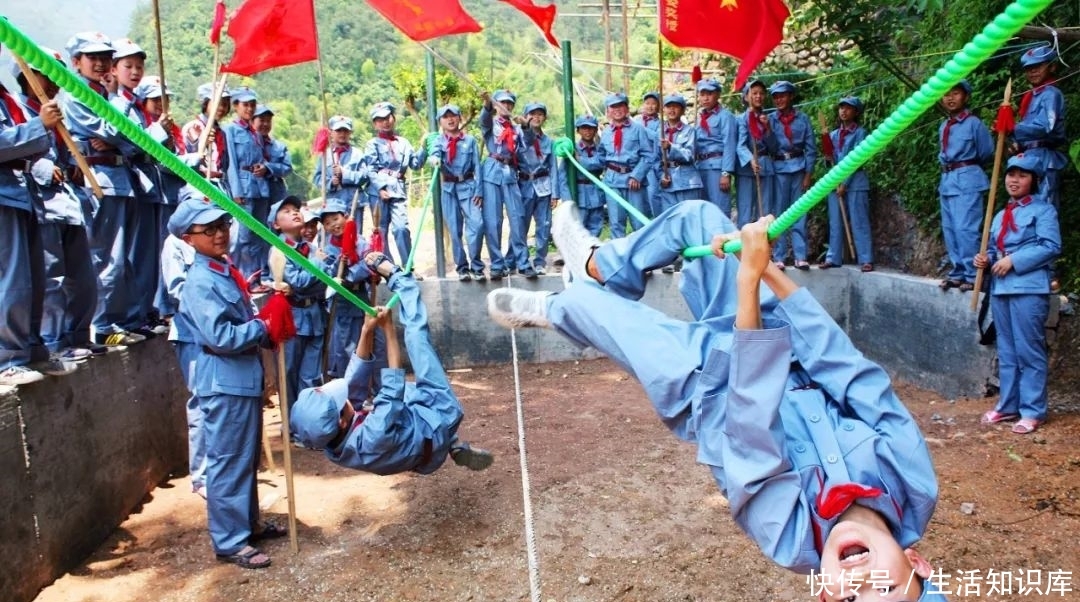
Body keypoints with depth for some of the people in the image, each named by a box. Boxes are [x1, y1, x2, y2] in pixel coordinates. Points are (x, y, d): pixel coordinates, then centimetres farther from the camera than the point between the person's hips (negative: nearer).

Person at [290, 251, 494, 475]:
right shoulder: (372, 439, -42)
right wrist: (388, 328, -31)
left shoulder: (330, 441, -19)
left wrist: (367, 330, -19)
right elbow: (394, 391, -35)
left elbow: (352, 385, -10)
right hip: (436, 424, -6)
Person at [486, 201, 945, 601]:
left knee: (576, 299, 3)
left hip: (703, 376, -4)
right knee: (697, 214, 0)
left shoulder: (793, 540, -31)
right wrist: (770, 271, -28)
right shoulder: (915, 487, -24)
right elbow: (857, 377, -23)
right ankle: (599, 264, 29)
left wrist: (749, 275, -41)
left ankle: (548, 310, 43)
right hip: (780, 347, 5)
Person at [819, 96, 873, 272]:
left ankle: (866, 260, -5)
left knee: (859, 222, -6)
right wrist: (828, 159, -5)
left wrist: (845, 183, -13)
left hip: (855, 181, -5)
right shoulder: (834, 134, 15)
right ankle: (833, 258, 10)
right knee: (835, 223, 6)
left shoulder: (860, 132, -1)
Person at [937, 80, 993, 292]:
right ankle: (957, 273, 17)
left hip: (967, 179, -8)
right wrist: (948, 169, 10)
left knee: (965, 229, -12)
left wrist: (966, 167, 13)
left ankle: (972, 275, -7)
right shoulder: (943, 127, 14)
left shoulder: (974, 123, -6)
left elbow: (986, 153, 1)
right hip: (947, 180, 8)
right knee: (949, 229, 9)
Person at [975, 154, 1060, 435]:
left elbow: (1051, 247, -13)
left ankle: (1033, 411, 3)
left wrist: (1013, 260, -17)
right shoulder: (1001, 215, 20)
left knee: (1029, 351, -4)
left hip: (1029, 289, -7)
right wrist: (987, 259, 1)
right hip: (1000, 288, 8)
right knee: (1006, 351, 13)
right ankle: (1008, 405, 22)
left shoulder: (1043, 209, -2)